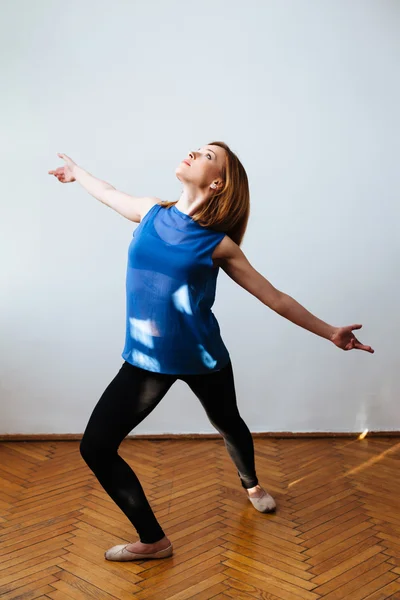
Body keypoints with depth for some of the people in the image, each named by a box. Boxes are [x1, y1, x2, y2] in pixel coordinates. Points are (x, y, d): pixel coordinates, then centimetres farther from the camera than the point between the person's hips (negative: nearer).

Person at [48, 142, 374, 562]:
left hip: (202, 358, -2)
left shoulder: (218, 244, -12)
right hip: (147, 359, 3)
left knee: (228, 424, 22)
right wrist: (77, 172, 38)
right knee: (95, 448, -4)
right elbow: (110, 193, 20)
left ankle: (251, 484, 53)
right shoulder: (151, 213, -3)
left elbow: (275, 298, -6)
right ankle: (152, 541, 12)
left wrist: (329, 333, -7)